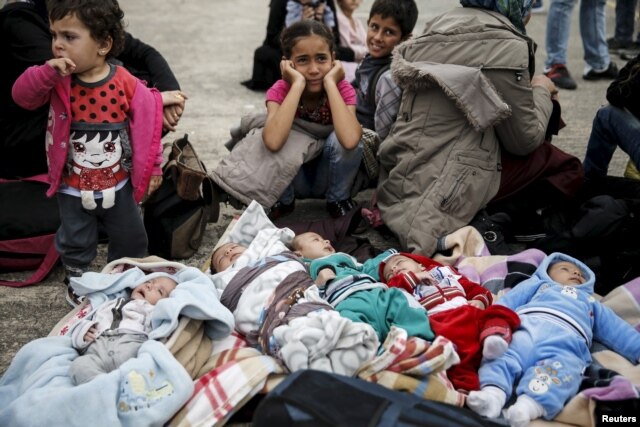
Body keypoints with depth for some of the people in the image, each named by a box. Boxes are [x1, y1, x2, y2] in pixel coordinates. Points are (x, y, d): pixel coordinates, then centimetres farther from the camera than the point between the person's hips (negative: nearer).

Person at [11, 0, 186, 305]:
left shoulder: (126, 83, -16)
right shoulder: (58, 81, -11)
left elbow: (145, 123, -7)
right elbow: (22, 96, -20)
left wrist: (152, 168, -2)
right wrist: (48, 73, -37)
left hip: (117, 184, 0)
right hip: (72, 188, 0)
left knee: (130, 237, 19)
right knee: (75, 242, 17)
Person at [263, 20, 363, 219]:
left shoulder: (343, 89, -19)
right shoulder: (280, 90, -20)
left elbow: (349, 140, -42)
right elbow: (273, 142, -43)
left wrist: (330, 83, -33)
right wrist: (297, 84, -36)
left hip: (329, 178, 0)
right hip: (292, 180, 0)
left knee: (340, 138, -30)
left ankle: (338, 199, -4)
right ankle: (283, 200, -3)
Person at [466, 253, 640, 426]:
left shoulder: (591, 303, 49)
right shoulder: (538, 284, 42)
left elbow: (617, 330, 41)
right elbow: (510, 300, 26)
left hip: (567, 341, 0)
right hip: (527, 325, 1)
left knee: (559, 371, -35)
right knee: (503, 355, -32)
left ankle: (528, 405, -58)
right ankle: (493, 392, -54)